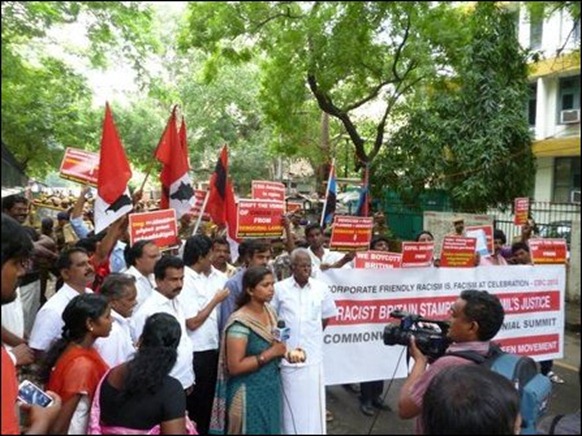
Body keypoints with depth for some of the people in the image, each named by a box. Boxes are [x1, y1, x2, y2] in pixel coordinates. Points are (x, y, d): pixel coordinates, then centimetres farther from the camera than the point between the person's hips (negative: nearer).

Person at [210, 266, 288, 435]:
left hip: (271, 389, 7)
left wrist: (282, 351, -5)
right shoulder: (240, 322, -22)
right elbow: (234, 366, -23)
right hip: (250, 393, -7)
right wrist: (269, 354, -24)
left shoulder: (270, 311, 1)